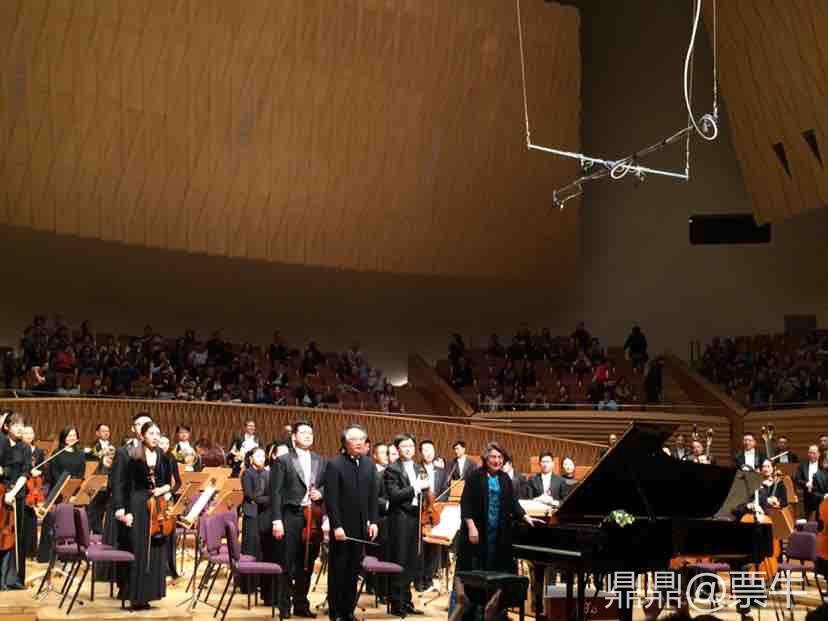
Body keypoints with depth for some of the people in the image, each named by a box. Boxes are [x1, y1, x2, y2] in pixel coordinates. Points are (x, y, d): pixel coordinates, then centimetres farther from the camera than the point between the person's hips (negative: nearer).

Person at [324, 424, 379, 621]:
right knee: (337, 570, 4)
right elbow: (331, 499, -12)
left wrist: (373, 521, 3)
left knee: (354, 570, 9)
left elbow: (373, 496, 11)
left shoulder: (369, 465, 8)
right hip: (342, 527, -5)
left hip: (360, 527, 5)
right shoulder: (335, 465, -8)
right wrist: (336, 526, -17)